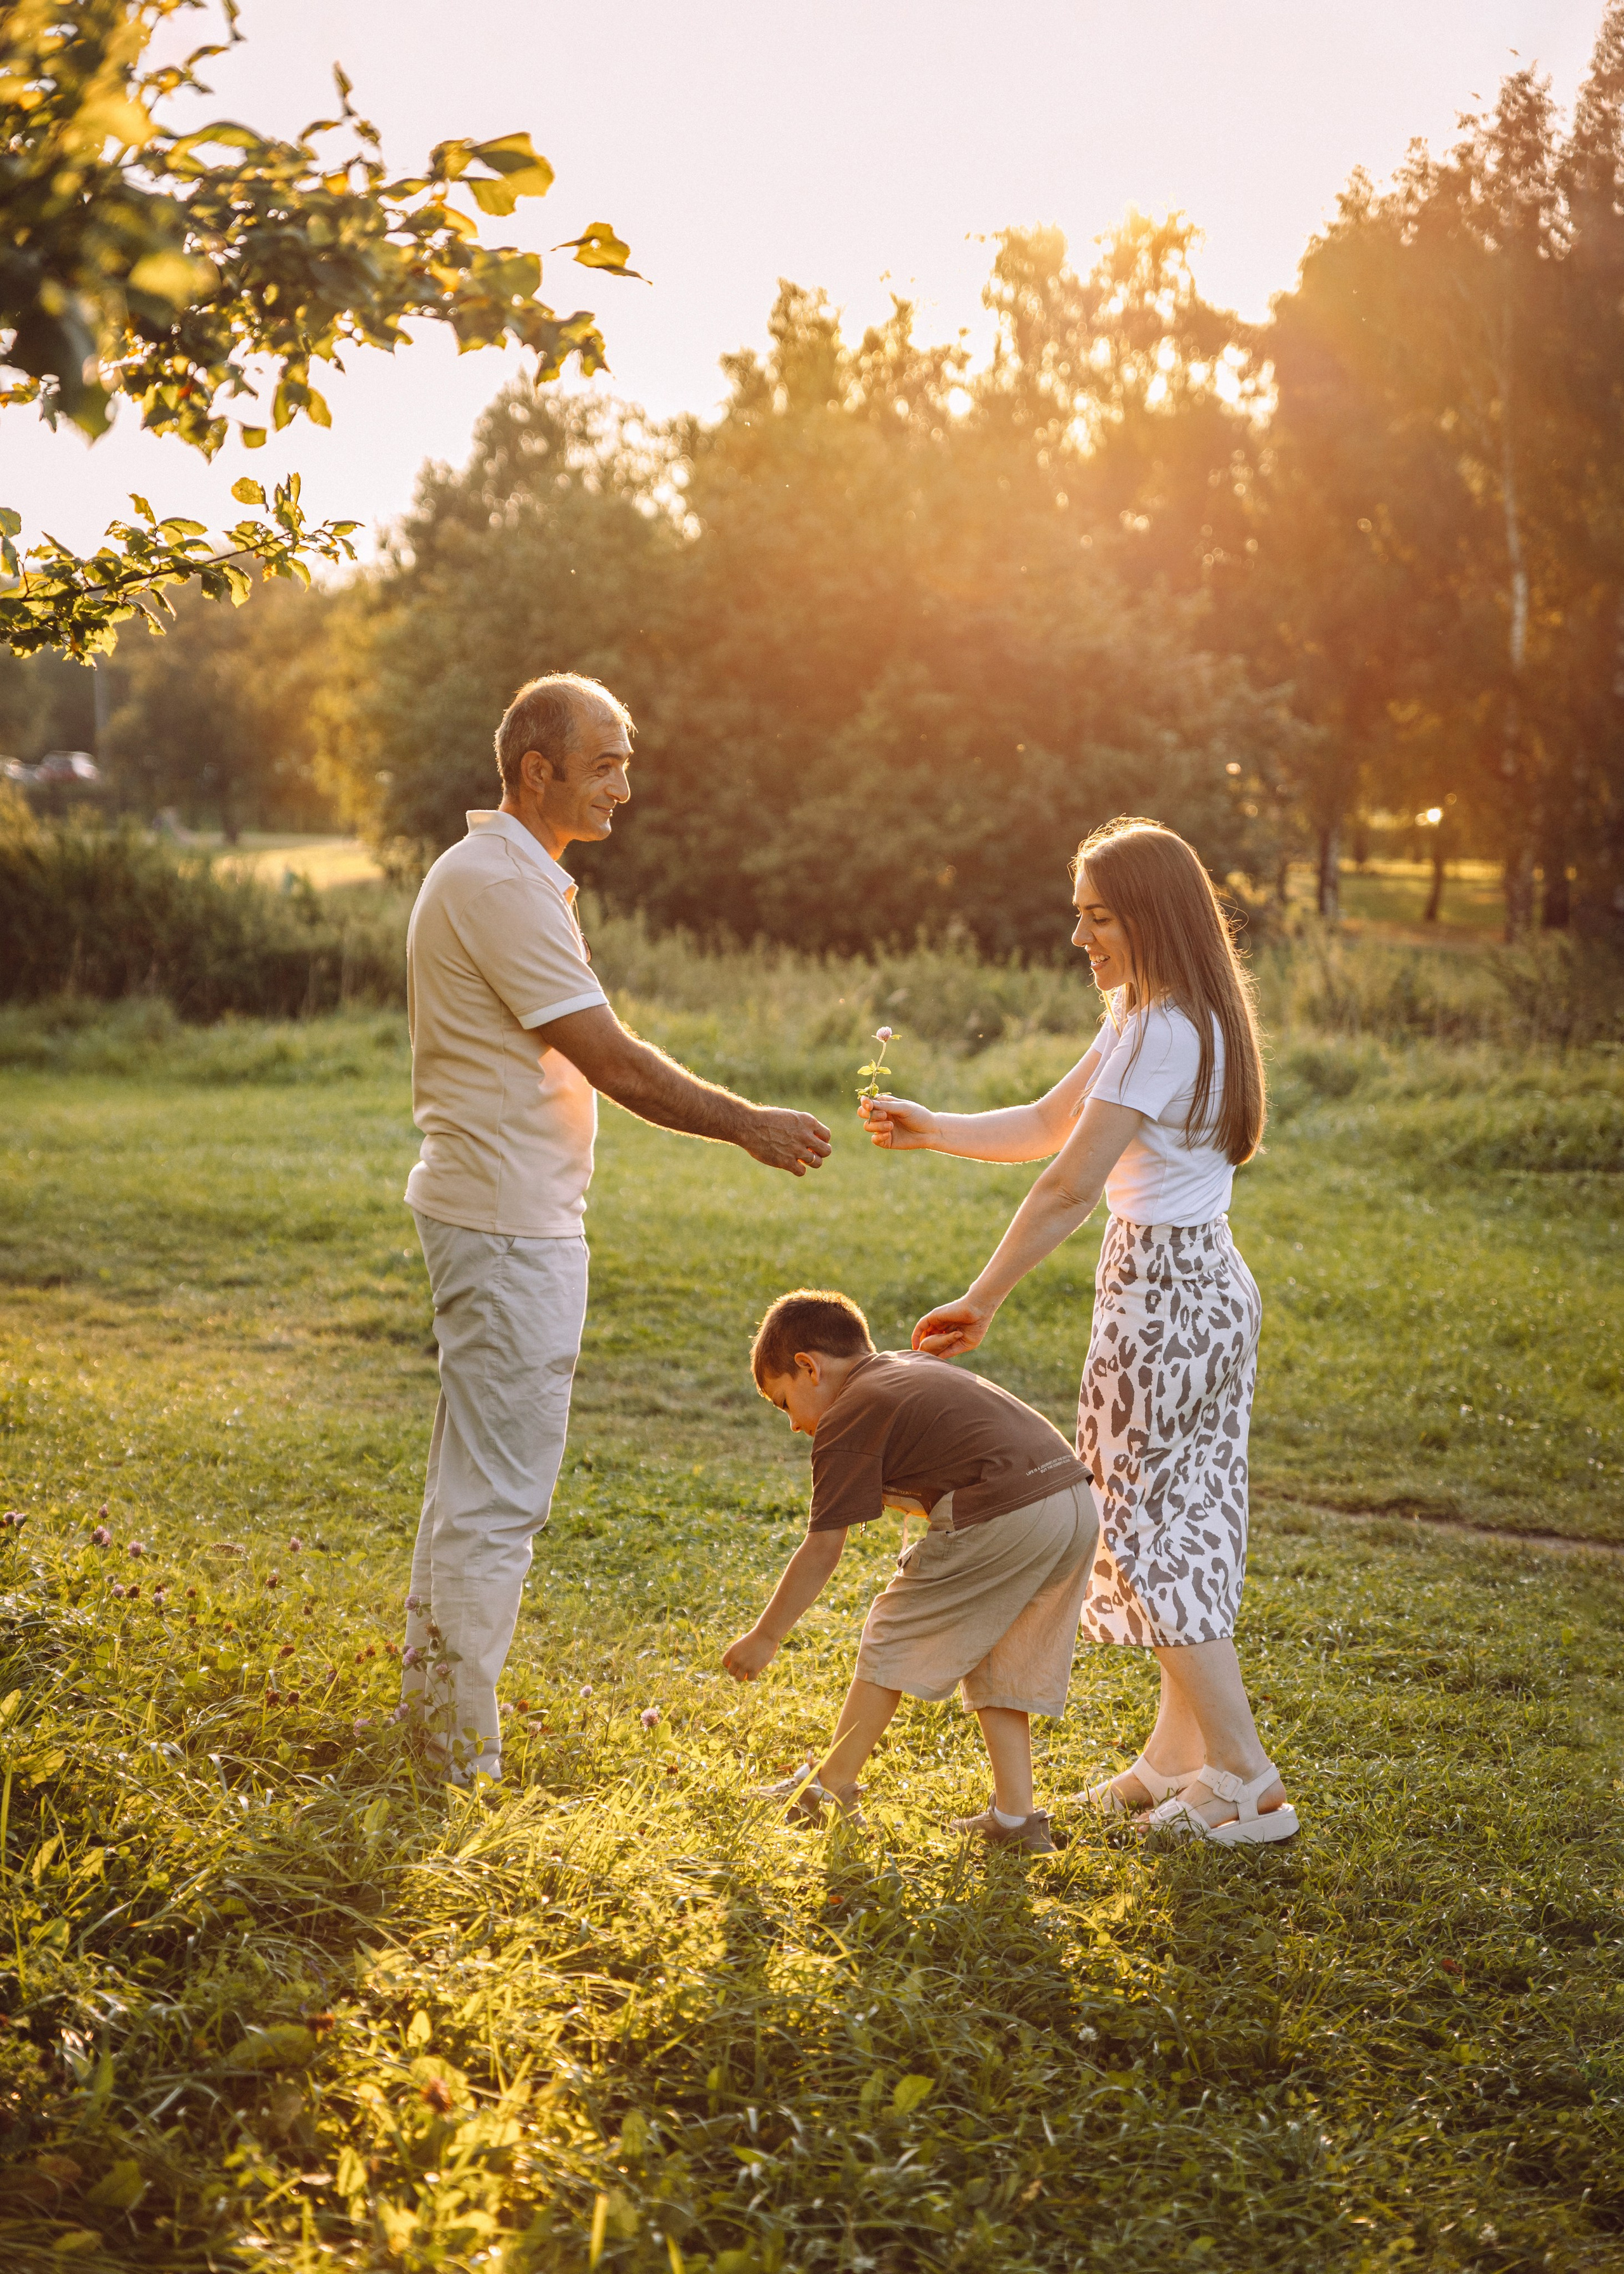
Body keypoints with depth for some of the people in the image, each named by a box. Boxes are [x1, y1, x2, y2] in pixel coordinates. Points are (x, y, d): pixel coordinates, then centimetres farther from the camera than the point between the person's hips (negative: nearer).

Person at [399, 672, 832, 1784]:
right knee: (499, 1495, -3)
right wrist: (750, 1125, -11)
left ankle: (431, 1687, 33)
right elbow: (617, 1064, -20)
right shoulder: (503, 887, -19)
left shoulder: (498, 874, 15)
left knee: (472, 1473, 20)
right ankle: (468, 1761, 5)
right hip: (512, 1225, -11)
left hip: (491, 1210, 11)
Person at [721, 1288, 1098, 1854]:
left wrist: (764, 1637, 8)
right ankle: (1016, 1818, 16)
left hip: (1003, 1517, -9)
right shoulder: (911, 1364, 27)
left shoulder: (845, 1422, 1)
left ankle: (832, 1788, 16)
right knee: (999, 1666, 20)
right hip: (1078, 1506, 9)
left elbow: (821, 1552, 0)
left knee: (896, 1635, 8)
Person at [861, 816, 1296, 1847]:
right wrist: (929, 1129, 9)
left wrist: (983, 1301, -14)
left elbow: (1069, 1187, -20)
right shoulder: (1156, 1019, 12)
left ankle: (1249, 1784, 4)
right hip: (1210, 1287, 10)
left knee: (1156, 1529, -1)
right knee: (1188, 1523, 15)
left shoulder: (1163, 1033, -20)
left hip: (1162, 1295, -10)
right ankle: (1181, 1752, 25)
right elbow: (1049, 1125, 18)